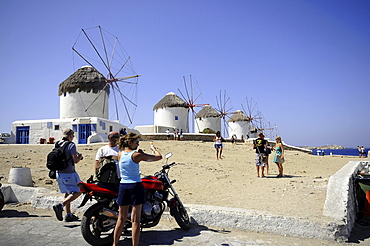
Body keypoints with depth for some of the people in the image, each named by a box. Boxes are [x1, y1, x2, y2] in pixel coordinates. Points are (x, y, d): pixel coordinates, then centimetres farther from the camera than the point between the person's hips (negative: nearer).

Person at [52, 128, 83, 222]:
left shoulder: (57, 144, 8)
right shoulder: (71, 145, -14)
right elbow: (75, 160, -17)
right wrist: (79, 156, 5)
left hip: (59, 173, 8)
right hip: (69, 173, -8)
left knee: (67, 193, 17)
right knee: (77, 192, 3)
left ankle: (68, 215, 19)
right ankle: (60, 206, -12)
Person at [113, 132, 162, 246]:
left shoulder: (120, 154, 3)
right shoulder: (137, 155, -11)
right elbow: (159, 157, -7)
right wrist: (153, 148, 11)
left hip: (123, 186, 5)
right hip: (135, 186, -5)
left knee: (121, 218, 17)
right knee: (135, 220, 2)